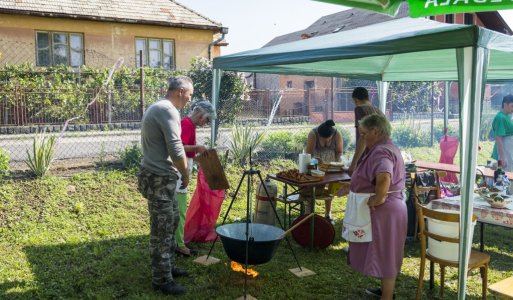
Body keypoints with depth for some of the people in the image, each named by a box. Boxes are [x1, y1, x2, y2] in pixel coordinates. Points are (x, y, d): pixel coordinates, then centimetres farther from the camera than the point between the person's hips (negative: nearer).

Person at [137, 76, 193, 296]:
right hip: (159, 179, -11)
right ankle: (161, 279, 11)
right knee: (162, 230, -1)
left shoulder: (157, 107, 16)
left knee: (171, 222, 20)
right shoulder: (168, 110, -17)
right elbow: (176, 150, -22)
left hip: (161, 177, 11)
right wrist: (186, 176, -8)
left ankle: (168, 266, 32)